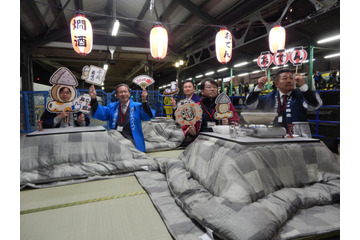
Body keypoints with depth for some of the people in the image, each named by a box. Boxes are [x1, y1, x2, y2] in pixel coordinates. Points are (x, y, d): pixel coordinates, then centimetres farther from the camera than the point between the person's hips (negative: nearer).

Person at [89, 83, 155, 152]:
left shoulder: (137, 106, 7)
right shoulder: (112, 106, 17)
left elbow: (149, 116, -8)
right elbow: (100, 113, 5)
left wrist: (144, 101, -25)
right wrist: (93, 99, -9)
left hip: (131, 140, -2)